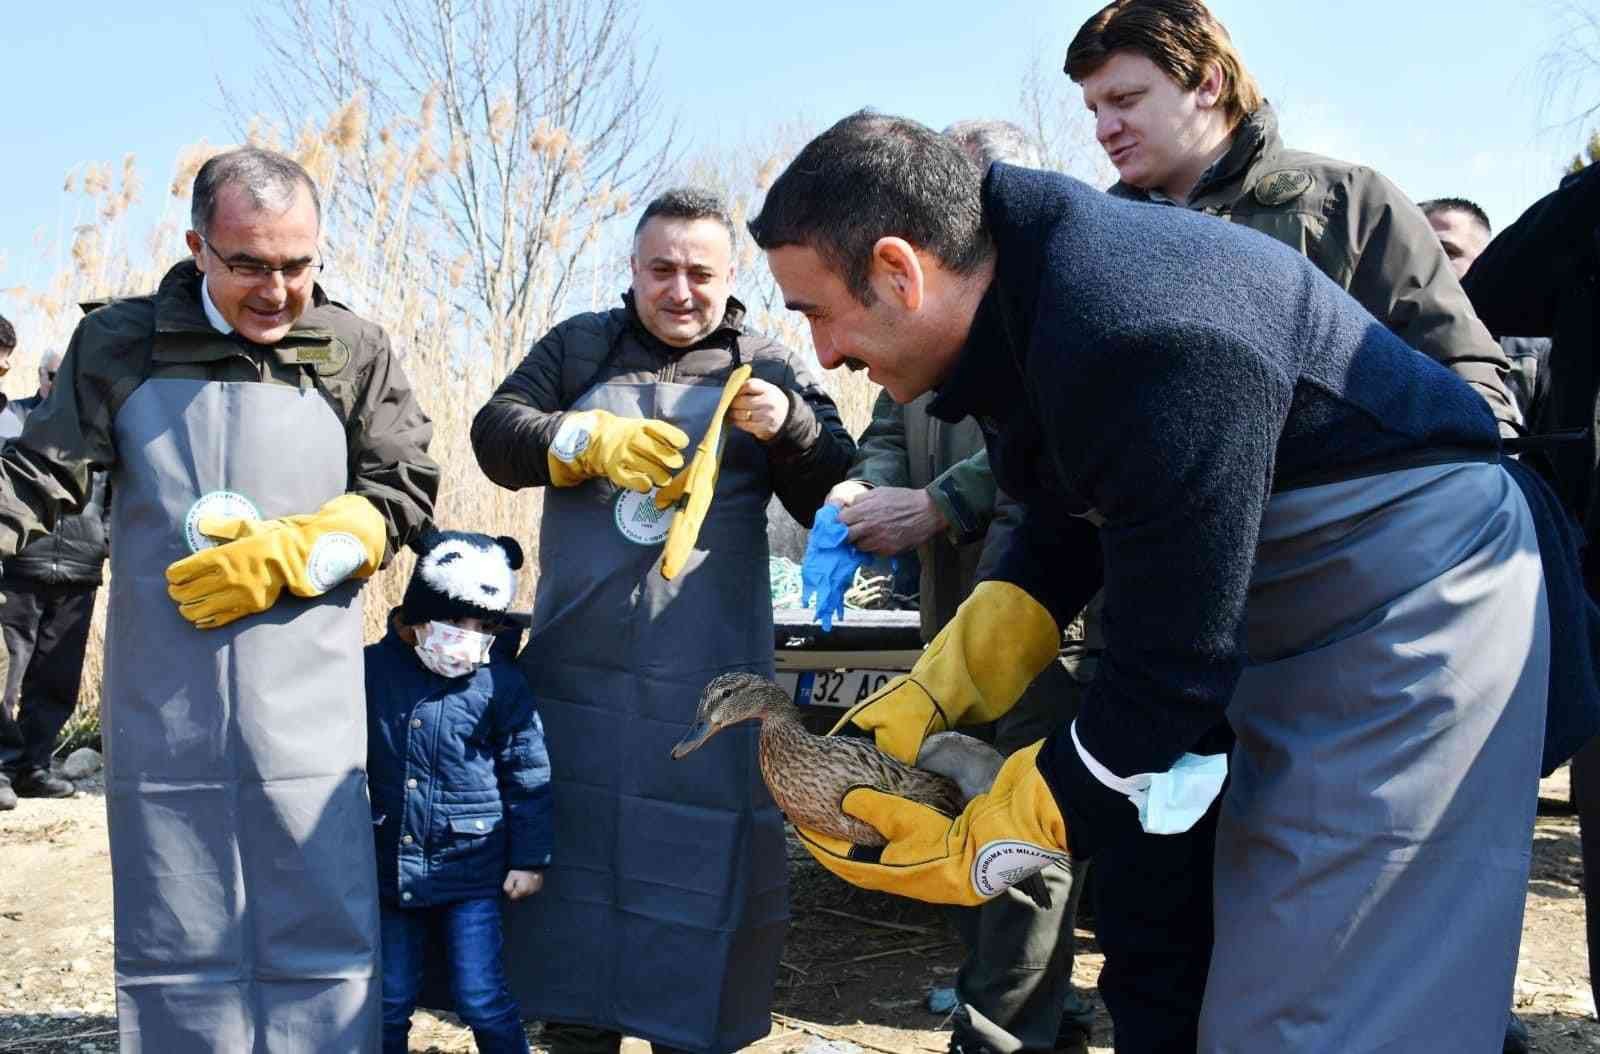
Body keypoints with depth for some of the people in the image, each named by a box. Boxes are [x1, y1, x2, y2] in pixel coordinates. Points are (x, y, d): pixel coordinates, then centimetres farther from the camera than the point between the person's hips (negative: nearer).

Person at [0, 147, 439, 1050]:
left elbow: (404, 494, 3)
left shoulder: (355, 352, 4)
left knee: (323, 939, 2)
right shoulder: (121, 345, 5)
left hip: (308, 712, 0)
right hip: (162, 711, 1)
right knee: (175, 939, 9)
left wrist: (288, 555, -8)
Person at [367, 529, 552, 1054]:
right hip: (391, 868, 3)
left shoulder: (500, 682, -10)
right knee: (389, 1002, 14)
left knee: (483, 1001, 1)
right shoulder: (374, 669, -4)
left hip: (471, 871, -3)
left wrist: (530, 858, -1)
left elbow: (528, 776, -3)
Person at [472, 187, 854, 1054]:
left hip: (708, 676, -1)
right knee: (573, 845, 11)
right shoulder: (581, 347, 9)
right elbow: (496, 433, 1)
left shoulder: (768, 369, 5)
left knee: (701, 854, 3)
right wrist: (593, 441, -16)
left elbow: (837, 500, 2)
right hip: (579, 664, 2)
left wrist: (793, 428, -18)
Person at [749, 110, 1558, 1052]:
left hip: (1417, 604, -9)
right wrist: (927, 698, 2)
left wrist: (976, 853, -16)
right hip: (1298, 615, 9)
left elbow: (1173, 669, -27)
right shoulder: (1027, 293, -3)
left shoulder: (1140, 345, -33)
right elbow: (1061, 543, 11)